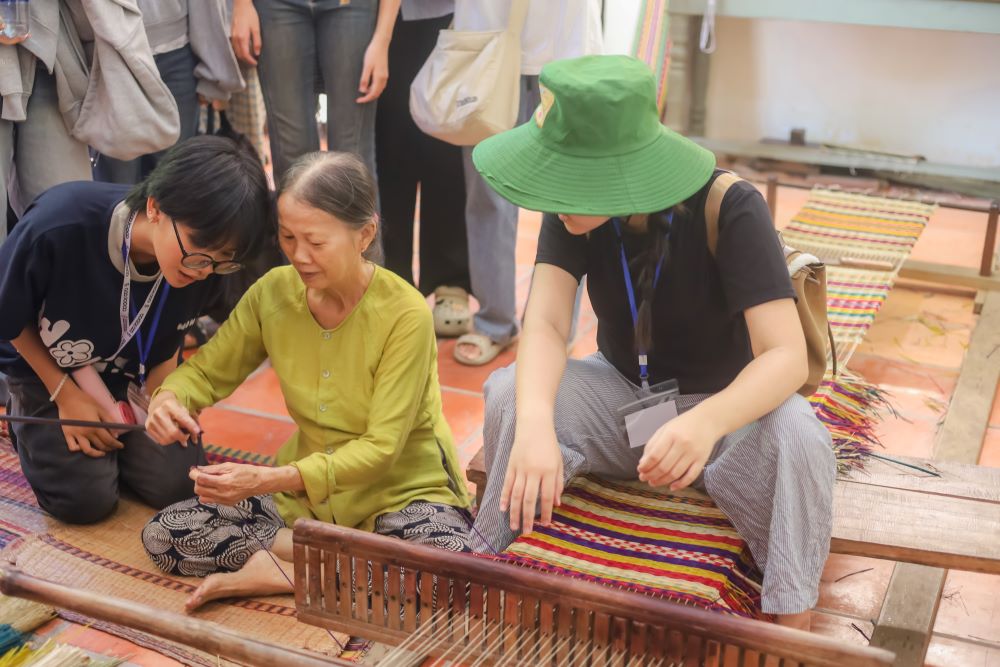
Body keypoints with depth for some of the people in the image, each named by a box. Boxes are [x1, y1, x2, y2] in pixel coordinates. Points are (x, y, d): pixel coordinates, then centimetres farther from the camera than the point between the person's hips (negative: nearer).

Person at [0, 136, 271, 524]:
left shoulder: (199, 261, -25)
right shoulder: (59, 227, -37)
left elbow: (167, 342, -2)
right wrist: (66, 395, -12)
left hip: (129, 378, 3)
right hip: (44, 368, -2)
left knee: (174, 484, -12)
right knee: (86, 499, -15)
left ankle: (103, 433, 16)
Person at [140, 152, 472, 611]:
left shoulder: (404, 315, -22)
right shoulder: (274, 292, -8)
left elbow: (380, 448, -22)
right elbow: (207, 371, 6)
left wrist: (268, 480, -33)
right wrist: (170, 397, -19)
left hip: (402, 491, -4)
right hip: (304, 491, 5)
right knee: (162, 536, -9)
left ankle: (274, 573, -17)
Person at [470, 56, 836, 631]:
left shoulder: (731, 209, -27)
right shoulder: (574, 209, -16)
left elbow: (787, 356, -33)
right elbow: (545, 325, -25)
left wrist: (706, 423, -53)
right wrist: (535, 422, -47)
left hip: (723, 407, -2)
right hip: (622, 397, 3)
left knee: (796, 435, -35)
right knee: (510, 390, -25)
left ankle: (792, 633, -20)